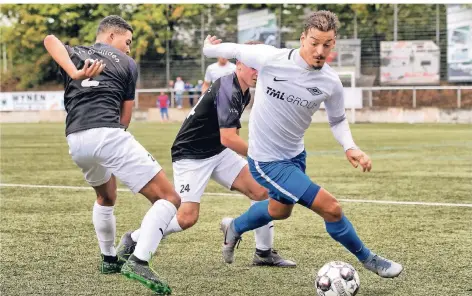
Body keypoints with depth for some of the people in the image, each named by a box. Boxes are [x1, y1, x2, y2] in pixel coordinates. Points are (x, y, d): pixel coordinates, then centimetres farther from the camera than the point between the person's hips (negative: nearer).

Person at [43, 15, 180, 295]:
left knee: (106, 198, 36)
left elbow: (50, 40, -2)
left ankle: (109, 259, 40)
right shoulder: (127, 63, 17)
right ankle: (138, 261, -22)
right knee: (169, 198, -4)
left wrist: (74, 73, -12)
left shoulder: (73, 54, 24)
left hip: (75, 141, 5)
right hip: (108, 135, -5)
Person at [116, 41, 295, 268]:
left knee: (262, 191, -4)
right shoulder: (228, 90, -24)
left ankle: (264, 253, 8)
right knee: (187, 217, -15)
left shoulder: (243, 92, 6)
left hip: (218, 153, 9)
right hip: (190, 155, -9)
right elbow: (228, 138, -31)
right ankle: (133, 240, 6)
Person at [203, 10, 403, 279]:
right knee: (331, 207, -14)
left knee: (281, 211, 31)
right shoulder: (270, 58, -24)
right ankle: (368, 260, 9)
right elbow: (236, 50, -6)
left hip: (295, 155, 6)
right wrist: (209, 48, 12)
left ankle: (234, 228, 61)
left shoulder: (331, 82, -11)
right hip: (267, 162, -6)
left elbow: (338, 120, 5)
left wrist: (350, 147, -12)